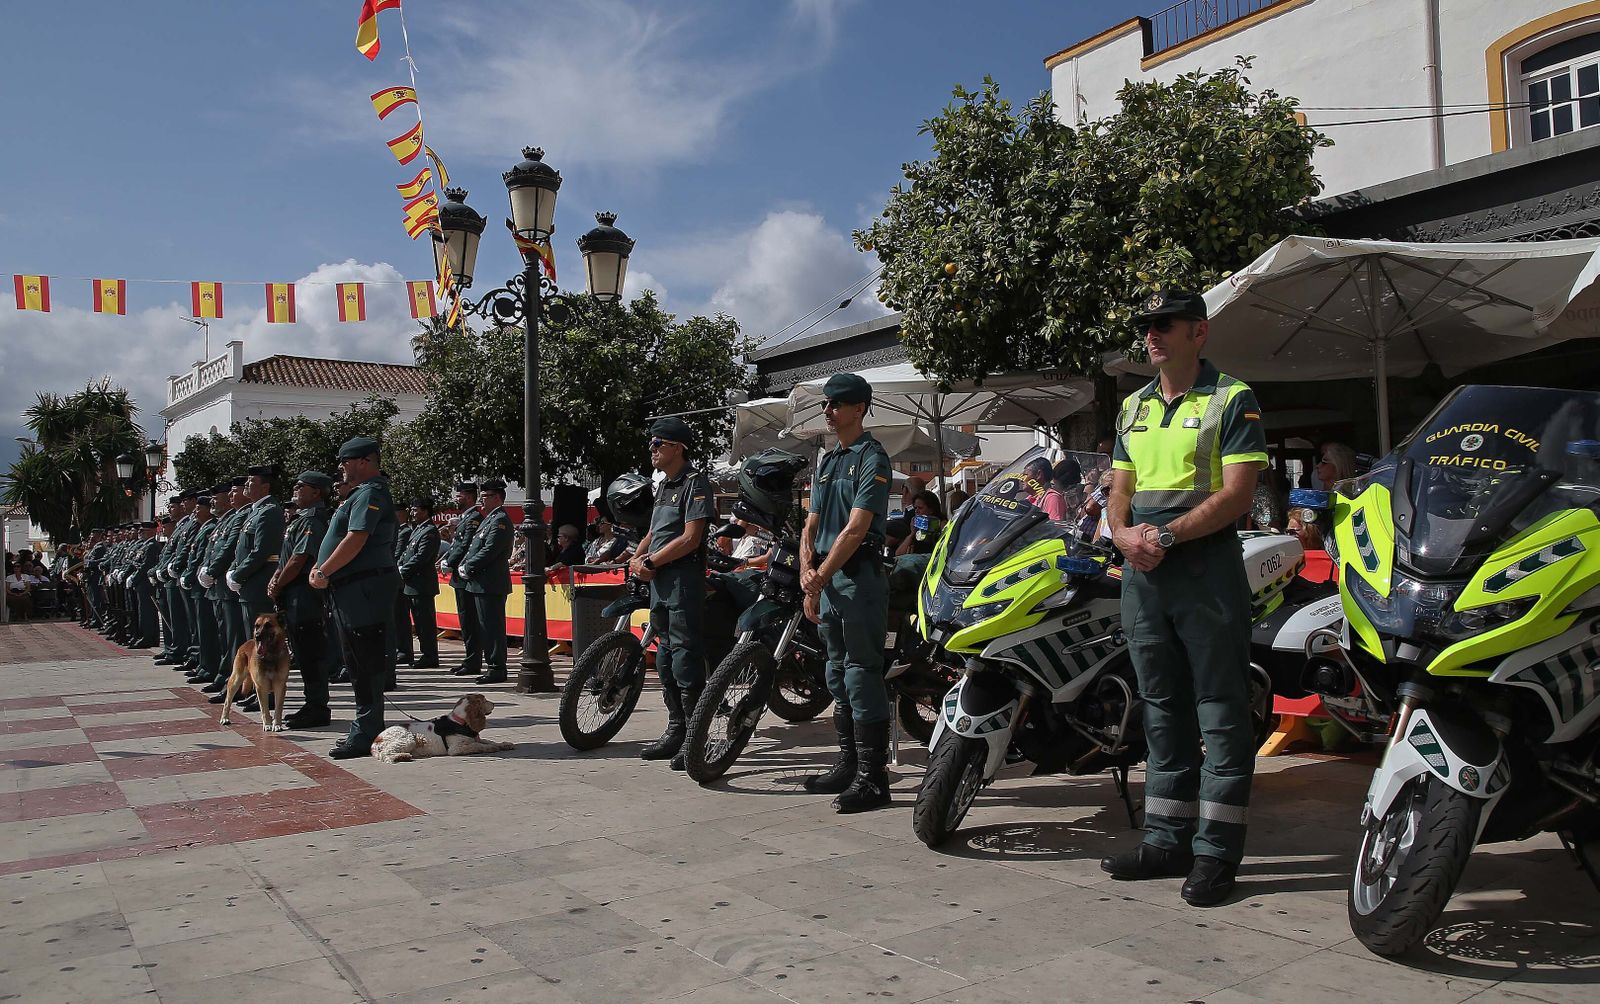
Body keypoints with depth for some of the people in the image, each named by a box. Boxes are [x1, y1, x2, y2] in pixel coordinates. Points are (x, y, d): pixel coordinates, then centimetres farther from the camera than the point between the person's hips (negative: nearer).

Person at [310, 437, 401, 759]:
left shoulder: (370, 494, -12)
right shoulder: (361, 494, 21)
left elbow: (355, 540, -21)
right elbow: (341, 538, 25)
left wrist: (323, 572, -13)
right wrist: (320, 568, 10)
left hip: (364, 588, -11)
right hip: (351, 590, 11)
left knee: (364, 663, -8)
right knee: (358, 662, 15)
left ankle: (365, 737, -4)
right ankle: (365, 728, 24)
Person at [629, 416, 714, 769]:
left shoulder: (695, 482, -8)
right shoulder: (663, 485, 21)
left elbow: (691, 538, -16)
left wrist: (651, 561, -12)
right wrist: (637, 558, 6)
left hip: (684, 578, -10)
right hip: (659, 581, 10)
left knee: (685, 659, -11)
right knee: (665, 659, 13)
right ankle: (676, 731, 21)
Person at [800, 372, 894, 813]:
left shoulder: (872, 458, -8)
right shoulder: (827, 459, 19)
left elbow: (856, 529, -16)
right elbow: (812, 524, 17)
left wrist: (820, 579, -15)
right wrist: (807, 571, 1)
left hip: (858, 575, -9)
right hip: (827, 578, 9)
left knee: (862, 674, -9)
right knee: (838, 674, 13)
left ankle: (873, 777, -6)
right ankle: (848, 764, 22)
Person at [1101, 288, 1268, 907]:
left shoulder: (1232, 400, -2)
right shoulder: (1134, 407, 17)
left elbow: (1237, 492, -12)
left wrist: (1167, 535, -18)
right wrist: (1124, 533, -3)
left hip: (1207, 569, -6)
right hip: (1142, 575, 7)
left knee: (1220, 714, -1)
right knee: (1162, 711, 12)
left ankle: (1216, 852, 4)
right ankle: (1167, 840, 20)